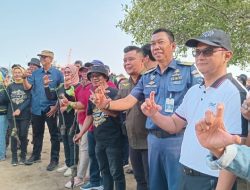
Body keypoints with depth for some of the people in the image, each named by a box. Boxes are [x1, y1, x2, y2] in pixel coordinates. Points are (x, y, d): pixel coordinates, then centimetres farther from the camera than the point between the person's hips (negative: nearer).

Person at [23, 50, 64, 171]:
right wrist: (25, 78, -20)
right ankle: (36, 155, 34)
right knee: (37, 134, 17)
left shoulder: (58, 73, -4)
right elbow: (27, 87, -1)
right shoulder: (35, 73, 7)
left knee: (54, 135, 3)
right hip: (36, 109, 4)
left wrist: (56, 106, -12)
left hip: (51, 109, -4)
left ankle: (54, 160, 13)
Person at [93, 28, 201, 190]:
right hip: (154, 138, 6)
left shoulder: (187, 70, -4)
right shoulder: (147, 77, 12)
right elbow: (129, 101, 6)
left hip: (177, 138, -5)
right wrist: (106, 104, -12)